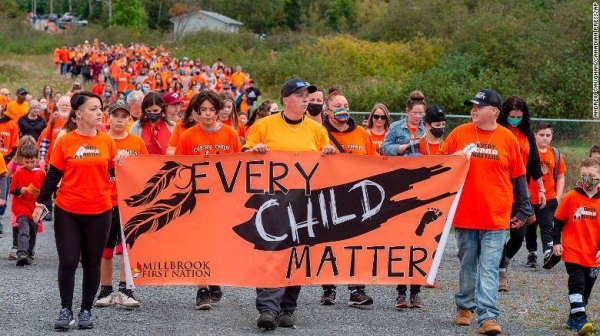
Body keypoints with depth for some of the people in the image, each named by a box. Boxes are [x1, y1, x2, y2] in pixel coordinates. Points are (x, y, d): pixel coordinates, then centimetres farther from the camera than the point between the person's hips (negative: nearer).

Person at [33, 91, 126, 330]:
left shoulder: (107, 141, 3)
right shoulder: (65, 142, -4)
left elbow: (114, 174, 11)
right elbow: (53, 176, 0)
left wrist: (120, 163, -9)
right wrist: (40, 203, -4)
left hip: (99, 212, 2)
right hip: (67, 211, -2)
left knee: (92, 264, 7)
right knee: (68, 262, -3)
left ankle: (86, 311, 18)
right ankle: (66, 310, 11)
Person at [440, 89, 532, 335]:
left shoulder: (507, 138, 1)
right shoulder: (459, 133, 4)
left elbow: (518, 176, 8)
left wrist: (524, 210, 10)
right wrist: (455, 158, -11)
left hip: (496, 217, -2)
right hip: (464, 214, 2)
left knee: (489, 268, -8)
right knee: (467, 265, 13)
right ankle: (465, 307, 28)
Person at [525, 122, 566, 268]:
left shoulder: (555, 153, 4)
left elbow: (560, 177, 9)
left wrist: (558, 197, 1)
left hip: (549, 199, 0)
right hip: (530, 199, 0)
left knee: (546, 226, -13)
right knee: (530, 228, 12)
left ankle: (548, 253, -23)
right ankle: (532, 255, 27)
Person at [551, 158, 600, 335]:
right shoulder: (571, 197, -4)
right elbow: (558, 221, 3)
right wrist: (556, 242, -1)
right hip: (572, 252, -3)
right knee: (577, 284, -12)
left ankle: (573, 318, 25)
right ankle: (580, 320, -16)